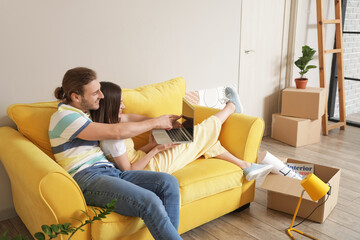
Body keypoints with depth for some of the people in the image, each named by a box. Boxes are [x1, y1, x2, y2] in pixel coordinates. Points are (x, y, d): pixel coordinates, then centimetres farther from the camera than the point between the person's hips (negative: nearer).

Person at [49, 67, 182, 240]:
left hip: (110, 172, 9)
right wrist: (155, 122, -3)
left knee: (168, 182, -14)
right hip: (86, 178, -8)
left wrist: (163, 120, 13)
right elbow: (116, 132, -13)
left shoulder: (87, 111, 22)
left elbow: (125, 117, 26)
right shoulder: (64, 117, -7)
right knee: (149, 202, -30)